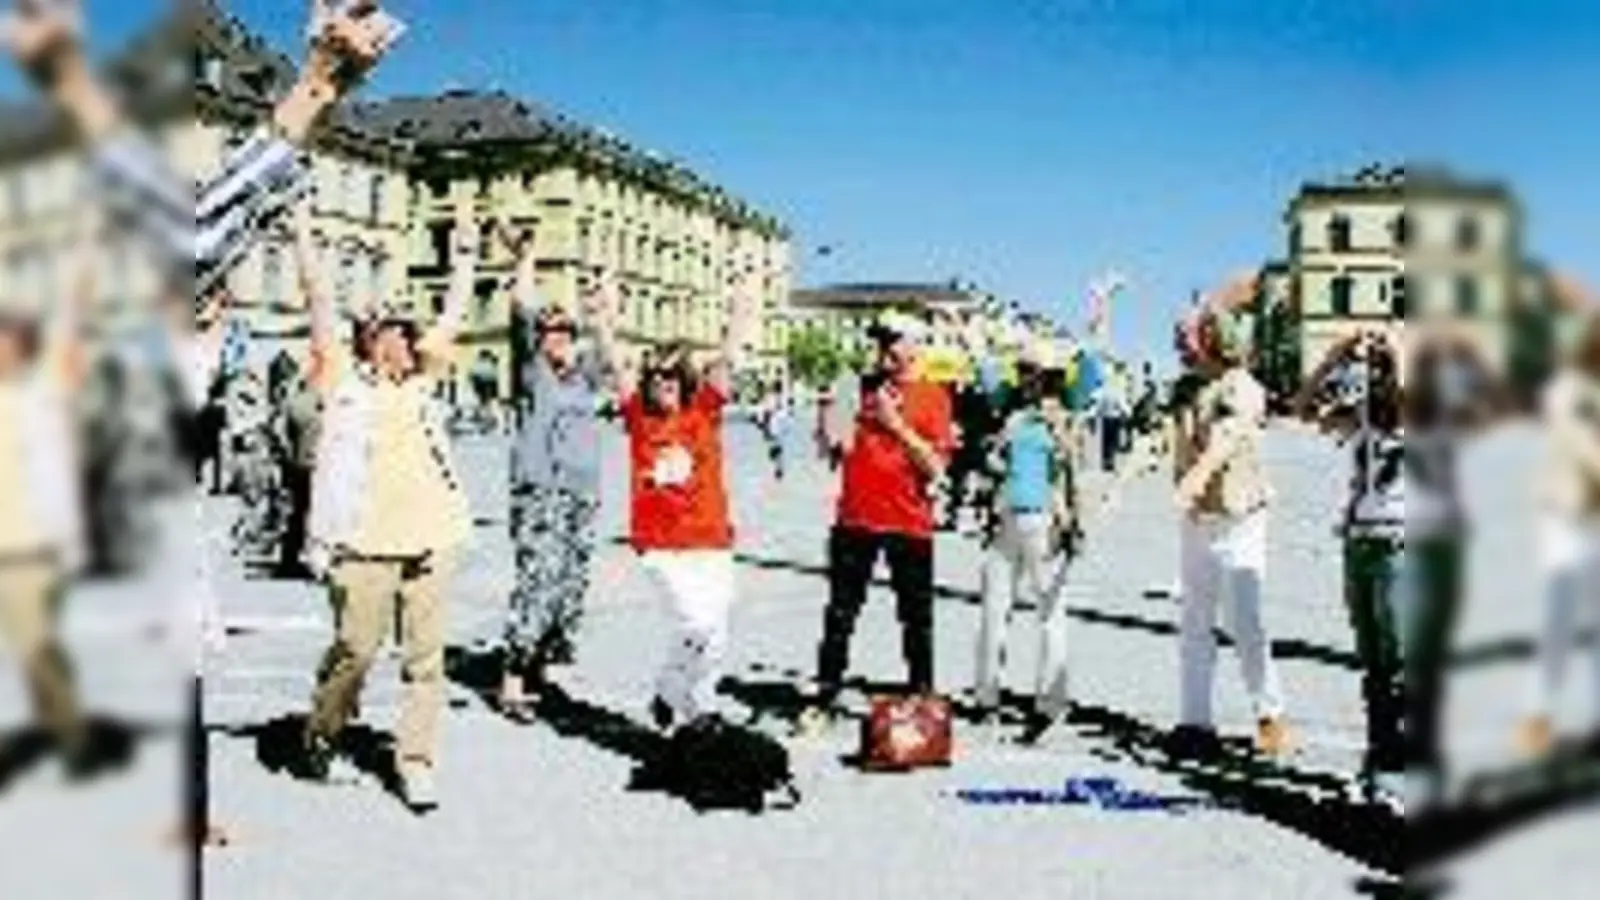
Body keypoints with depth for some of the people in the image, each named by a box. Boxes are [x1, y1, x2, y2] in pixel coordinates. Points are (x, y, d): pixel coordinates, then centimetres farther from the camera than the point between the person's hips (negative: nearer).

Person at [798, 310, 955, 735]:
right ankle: (824, 699, 15)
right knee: (840, 613, 7)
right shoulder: (863, 386, 8)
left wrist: (896, 423, -17)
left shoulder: (933, 396, -2)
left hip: (909, 524, -3)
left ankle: (922, 697, 19)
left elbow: (935, 466, -11)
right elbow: (831, 448, 11)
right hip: (855, 517, 3)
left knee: (917, 617, 7)